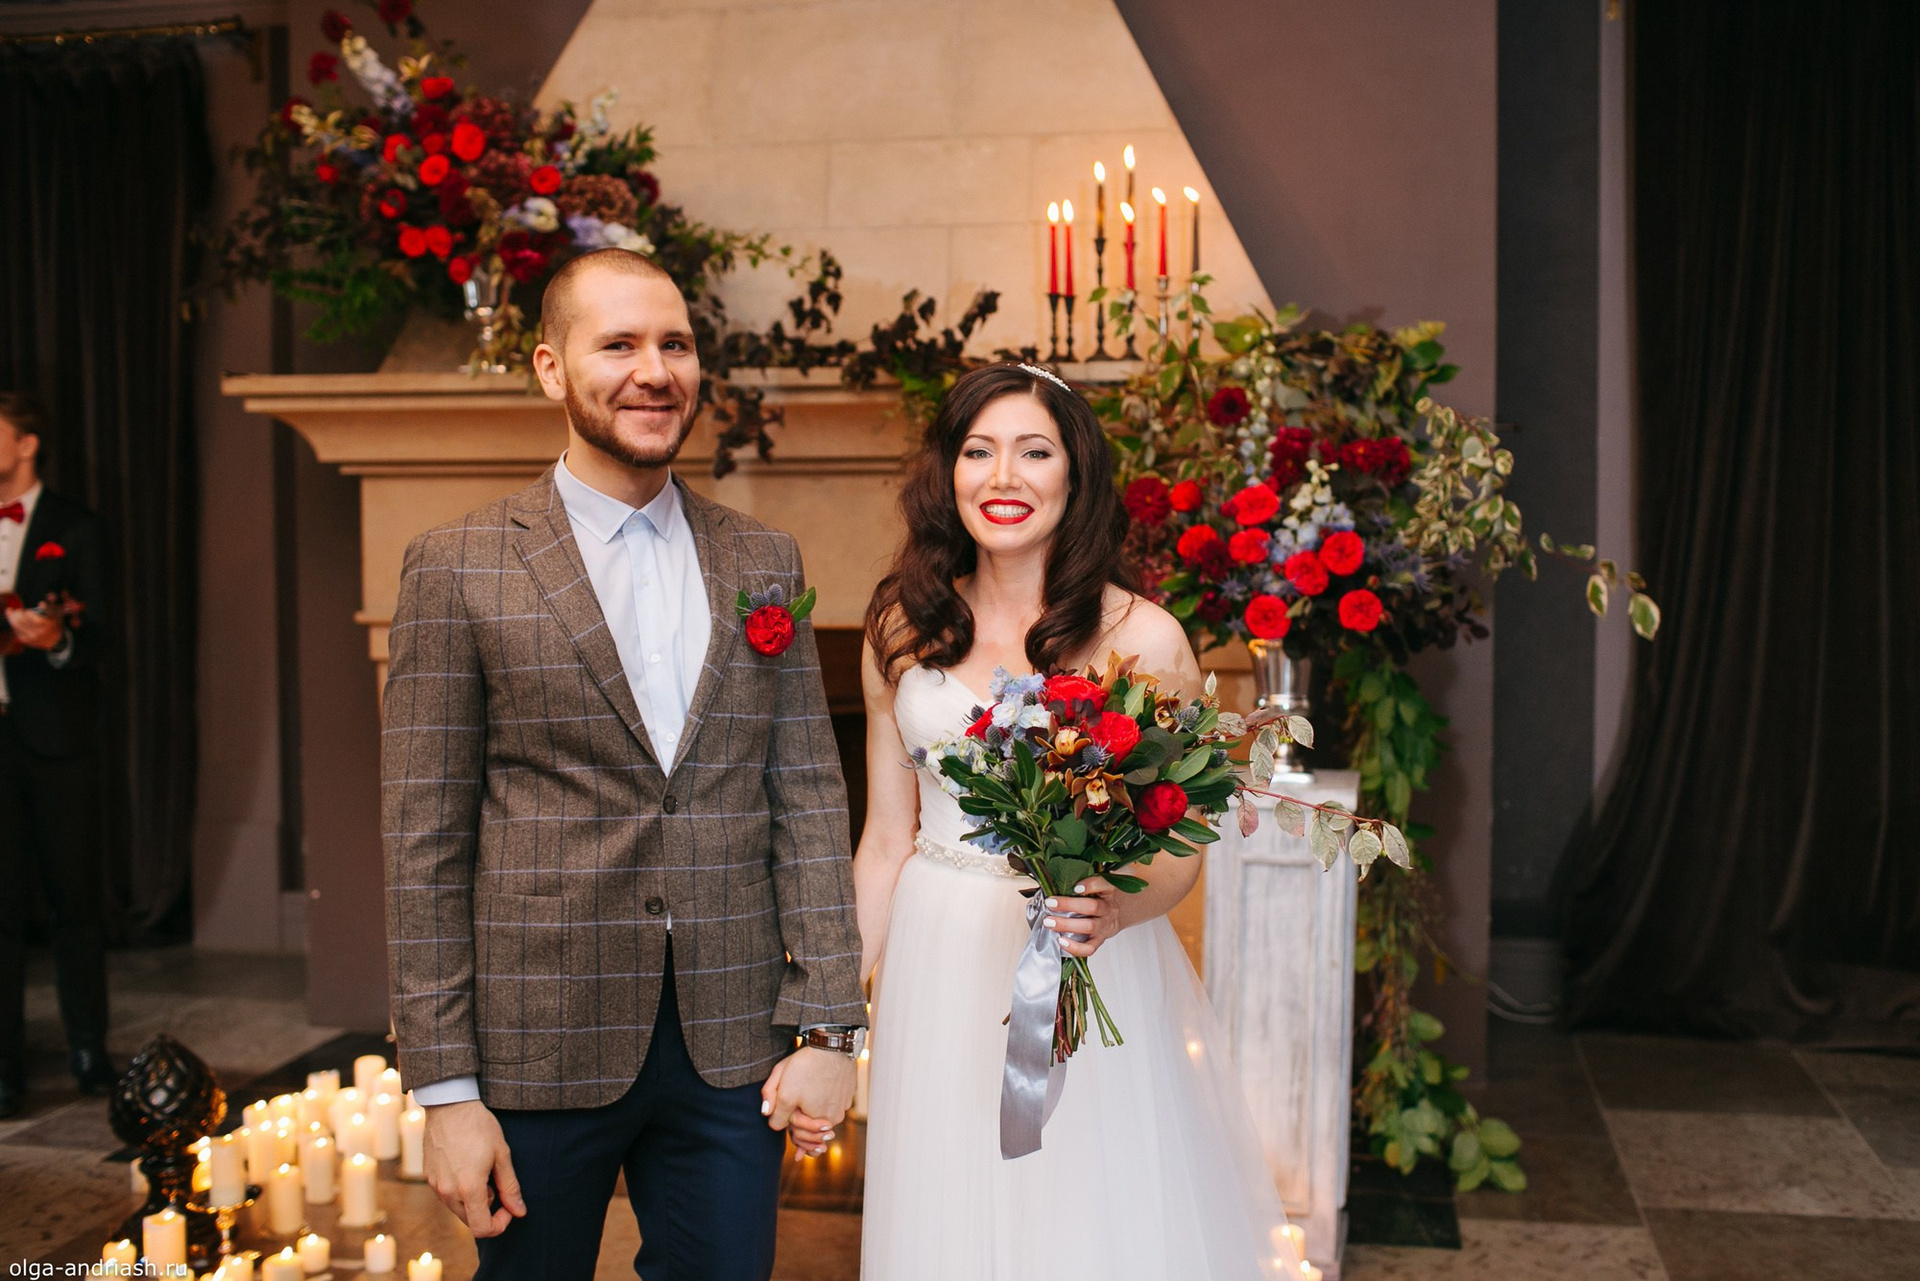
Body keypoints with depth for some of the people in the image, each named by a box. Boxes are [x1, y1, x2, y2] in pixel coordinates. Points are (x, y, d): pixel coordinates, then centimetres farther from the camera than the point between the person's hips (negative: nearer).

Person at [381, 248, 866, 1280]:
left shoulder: (763, 562, 6)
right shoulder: (458, 568, -4)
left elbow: (807, 794, 5)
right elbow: (423, 837, -5)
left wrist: (828, 1026, 0)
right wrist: (445, 1087, -7)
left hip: (731, 1053, 3)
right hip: (540, 1047, -2)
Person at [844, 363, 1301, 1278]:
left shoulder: (1144, 638, -8)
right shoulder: (903, 629, 2)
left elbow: (1182, 846, -2)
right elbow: (886, 842, 7)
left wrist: (1117, 911, -23)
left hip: (1094, 984, -2)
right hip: (942, 973, 3)